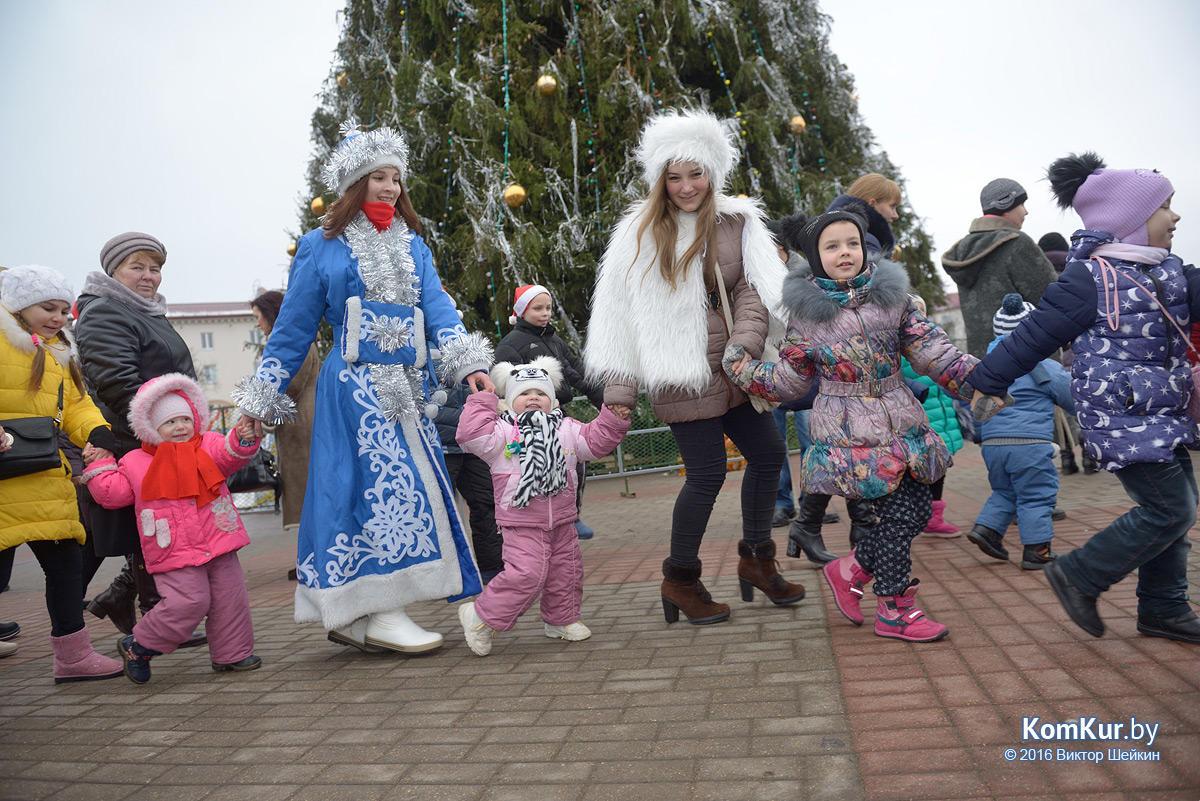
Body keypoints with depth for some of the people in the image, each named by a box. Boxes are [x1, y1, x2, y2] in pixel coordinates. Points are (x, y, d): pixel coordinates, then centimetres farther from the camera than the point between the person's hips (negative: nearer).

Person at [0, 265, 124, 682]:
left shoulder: (59, 352, 20)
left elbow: (75, 405, 16)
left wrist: (96, 432, -4)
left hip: (45, 477, 8)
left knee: (65, 559, 10)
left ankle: (73, 655, 20)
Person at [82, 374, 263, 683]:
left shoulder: (208, 446, 7)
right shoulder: (135, 463, 6)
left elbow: (229, 455, -11)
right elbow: (112, 494, 12)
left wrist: (243, 437, -30)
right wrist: (98, 467, 10)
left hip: (218, 542, 3)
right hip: (174, 552, -3)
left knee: (231, 597, 6)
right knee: (189, 602, -13)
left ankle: (231, 654, 22)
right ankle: (138, 645, 9)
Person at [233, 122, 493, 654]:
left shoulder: (413, 246, 18)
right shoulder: (322, 247, 8)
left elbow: (437, 309, 5)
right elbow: (294, 326, 8)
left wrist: (467, 364, -13)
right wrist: (262, 400, 5)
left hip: (407, 386, 5)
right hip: (354, 385, -4)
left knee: (410, 484, 1)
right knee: (383, 483, -12)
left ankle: (352, 616, 10)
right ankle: (380, 612, -5)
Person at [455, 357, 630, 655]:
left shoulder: (567, 429, 9)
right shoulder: (502, 431, -6)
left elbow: (596, 440, 13)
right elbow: (472, 435, -18)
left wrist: (614, 420, 2)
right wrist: (483, 403, -11)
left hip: (561, 520, 6)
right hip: (522, 523, -6)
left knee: (566, 570, 14)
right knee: (525, 574, -17)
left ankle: (561, 620, 36)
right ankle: (481, 616, 0)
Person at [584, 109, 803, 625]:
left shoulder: (737, 223, 8)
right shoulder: (639, 234, -1)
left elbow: (753, 289, 2)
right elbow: (618, 315, -1)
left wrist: (744, 344, -16)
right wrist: (618, 391, -4)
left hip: (732, 370, 5)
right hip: (682, 378, -5)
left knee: (768, 453, 8)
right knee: (707, 474, -3)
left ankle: (755, 558, 29)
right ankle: (680, 579, 17)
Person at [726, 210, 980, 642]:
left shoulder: (892, 296, 4)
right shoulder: (806, 314, -3)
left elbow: (934, 353, 3)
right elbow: (789, 381, 5)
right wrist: (742, 367, -5)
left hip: (901, 425, 5)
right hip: (848, 434, -5)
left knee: (915, 512, 5)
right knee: (899, 514, -6)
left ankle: (849, 570, 27)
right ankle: (895, 610, 12)